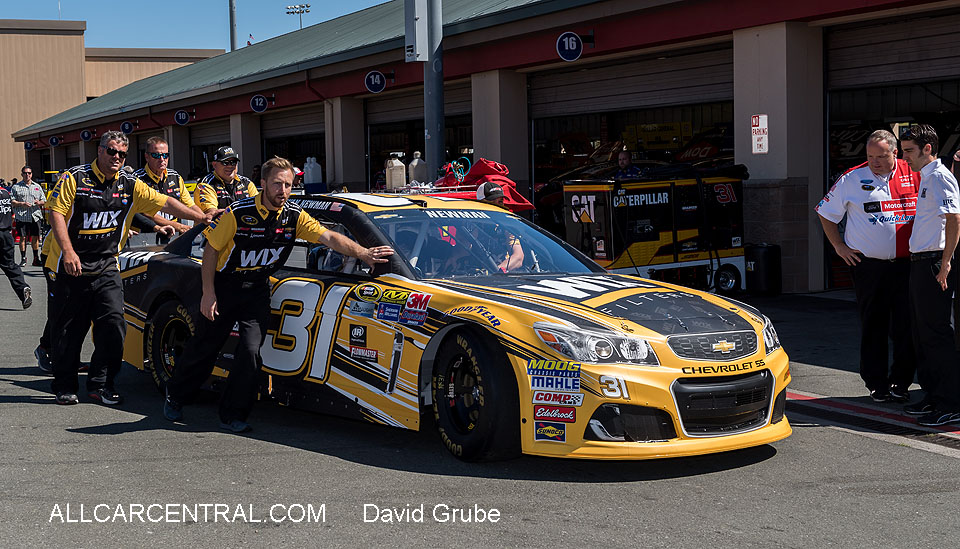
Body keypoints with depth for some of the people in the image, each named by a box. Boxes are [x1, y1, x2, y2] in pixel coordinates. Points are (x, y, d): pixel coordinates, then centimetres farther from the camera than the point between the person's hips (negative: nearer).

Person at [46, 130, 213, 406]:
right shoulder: (74, 178, -4)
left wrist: (201, 218, -2)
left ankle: (100, 384, 4)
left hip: (107, 267, 3)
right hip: (72, 266, -3)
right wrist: (68, 251, -18)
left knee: (113, 325, -9)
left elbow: (166, 203, 5)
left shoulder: (130, 185, 6)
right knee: (68, 329, 3)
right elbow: (56, 213, -8)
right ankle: (65, 387, 16)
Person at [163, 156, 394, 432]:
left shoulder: (294, 217, -8)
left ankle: (233, 414, 1)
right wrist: (208, 294, -12)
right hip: (224, 286, -2)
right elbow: (211, 250, -9)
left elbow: (330, 237, -16)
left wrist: (362, 253, -33)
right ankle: (175, 397, 31)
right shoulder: (239, 213, -17)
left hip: (257, 291, 2)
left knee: (250, 350, -11)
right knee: (204, 347, 8)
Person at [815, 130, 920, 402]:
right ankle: (877, 383, 13)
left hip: (906, 264, 1)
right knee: (873, 326, 4)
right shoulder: (853, 179, 1)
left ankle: (900, 382, 14)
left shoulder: (914, 175, 4)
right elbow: (826, 213, 10)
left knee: (906, 326, 2)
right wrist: (840, 247, 3)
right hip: (868, 265, -1)